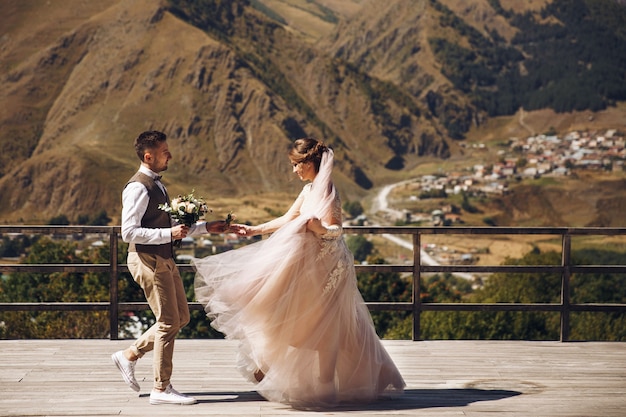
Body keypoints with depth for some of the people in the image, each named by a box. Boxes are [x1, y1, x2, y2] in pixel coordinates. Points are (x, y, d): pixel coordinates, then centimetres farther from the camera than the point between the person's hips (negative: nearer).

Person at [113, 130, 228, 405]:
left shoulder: (157, 185, 14)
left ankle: (130, 355, 25)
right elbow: (129, 232, -23)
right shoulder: (138, 188, -17)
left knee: (180, 318, 15)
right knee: (169, 322, -5)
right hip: (148, 261, -10)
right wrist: (169, 234, -25)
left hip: (164, 260, 10)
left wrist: (205, 227, 15)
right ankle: (161, 390, 4)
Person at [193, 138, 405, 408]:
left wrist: (317, 227, -42)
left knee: (321, 327, -3)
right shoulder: (309, 190, 11)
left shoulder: (326, 192, -17)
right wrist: (255, 230, 19)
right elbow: (287, 220, 18)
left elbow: (335, 231, -22)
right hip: (315, 264, 9)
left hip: (326, 267, -9)